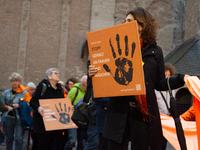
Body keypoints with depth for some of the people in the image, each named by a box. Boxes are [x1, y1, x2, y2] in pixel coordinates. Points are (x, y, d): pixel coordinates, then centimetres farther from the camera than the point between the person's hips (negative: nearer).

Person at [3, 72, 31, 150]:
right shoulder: (6, 92, 11)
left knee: (18, 138, -7)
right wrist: (7, 107, -6)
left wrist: (19, 106, -15)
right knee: (9, 138, 10)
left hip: (19, 118, -3)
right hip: (8, 118, 3)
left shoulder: (24, 93, 1)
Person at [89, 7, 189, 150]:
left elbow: (159, 83, 9)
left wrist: (181, 79, -4)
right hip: (119, 111, 1)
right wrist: (94, 74, -7)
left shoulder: (155, 52, 9)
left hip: (144, 112, -1)